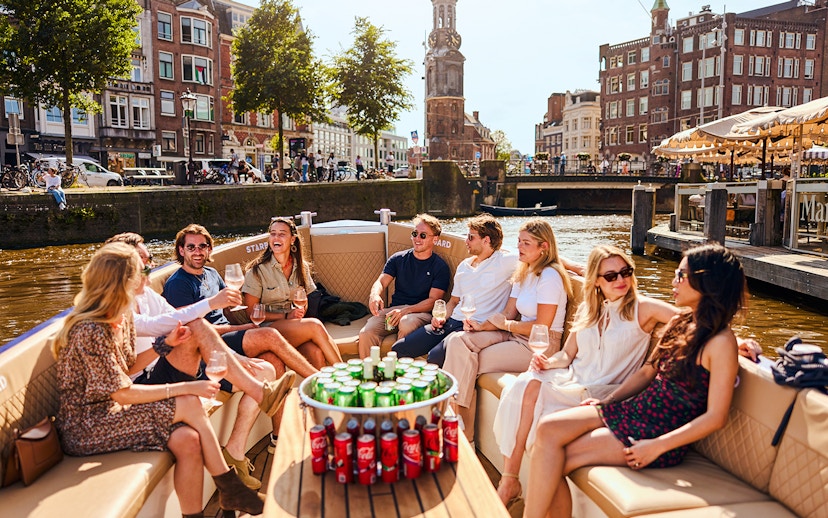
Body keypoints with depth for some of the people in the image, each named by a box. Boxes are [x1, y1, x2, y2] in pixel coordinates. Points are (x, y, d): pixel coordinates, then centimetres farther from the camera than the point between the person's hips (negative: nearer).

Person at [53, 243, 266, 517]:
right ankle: (230, 489, -3)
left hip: (110, 411, 8)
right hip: (86, 430, -8)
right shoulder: (90, 331, -23)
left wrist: (164, 344, 2)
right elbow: (123, 394, -22)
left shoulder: (120, 319, 6)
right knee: (189, 405, -17)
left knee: (187, 440, -18)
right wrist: (186, 388, -20)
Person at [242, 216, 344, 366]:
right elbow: (251, 312, -4)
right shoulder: (257, 270, -3)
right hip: (268, 327, -4)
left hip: (296, 324, 4)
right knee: (315, 325, -30)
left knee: (316, 351, -32)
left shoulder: (302, 267, 11)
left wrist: (301, 312, -3)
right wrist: (286, 316, -14)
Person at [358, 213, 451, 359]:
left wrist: (406, 311, -19)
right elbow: (381, 281, 8)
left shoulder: (440, 267, 4)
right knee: (366, 333, -25)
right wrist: (374, 295, -18)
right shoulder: (398, 258, 15)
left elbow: (433, 300, -4)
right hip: (394, 309, 3)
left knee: (407, 324, -39)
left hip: (421, 312, -3)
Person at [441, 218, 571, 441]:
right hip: (516, 337, 9)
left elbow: (541, 327, -18)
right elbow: (508, 313, 11)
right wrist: (482, 326, -7)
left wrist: (504, 324, -7)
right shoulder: (523, 273, 16)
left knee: (469, 362, -17)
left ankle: (464, 433, -3)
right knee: (457, 340, -13)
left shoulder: (550, 276, -14)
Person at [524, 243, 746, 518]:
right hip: (632, 411, 7)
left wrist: (657, 446, -18)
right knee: (548, 428, -15)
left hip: (662, 432, -7)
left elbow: (715, 417, -16)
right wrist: (604, 402, 9)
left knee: (554, 460, -18)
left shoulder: (721, 342, -14)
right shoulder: (679, 323, 11)